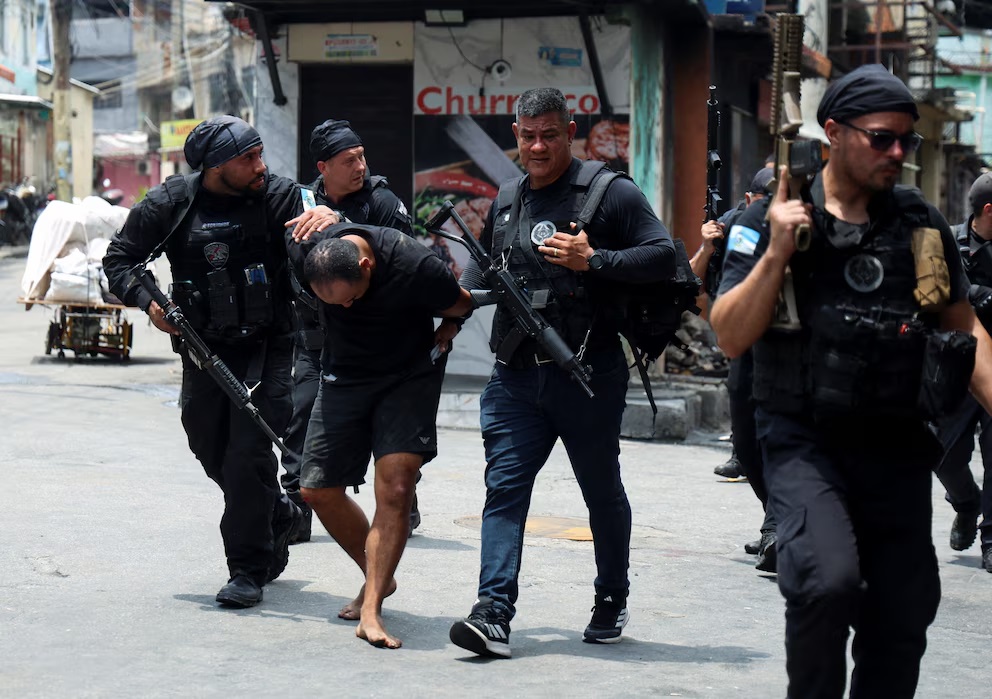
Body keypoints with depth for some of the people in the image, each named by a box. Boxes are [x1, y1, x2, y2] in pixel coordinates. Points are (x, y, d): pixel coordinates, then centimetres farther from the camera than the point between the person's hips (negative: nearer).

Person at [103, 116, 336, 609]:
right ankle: (278, 517, 41)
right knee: (211, 451, 14)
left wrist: (328, 217, -39)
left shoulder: (277, 195, -8)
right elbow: (119, 259, 4)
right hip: (203, 350, 3)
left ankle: (249, 569, 0)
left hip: (265, 347, -3)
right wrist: (147, 300, -14)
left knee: (248, 453, -12)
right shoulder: (170, 204, -4)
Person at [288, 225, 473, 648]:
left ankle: (370, 610, -17)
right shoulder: (304, 255, -21)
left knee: (395, 489, -19)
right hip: (343, 376, 4)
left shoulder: (414, 267, -30)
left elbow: (462, 306, -9)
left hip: (409, 378, -4)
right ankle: (378, 577, 23)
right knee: (317, 489, 2)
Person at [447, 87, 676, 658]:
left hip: (587, 375, -4)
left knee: (603, 493, 11)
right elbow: (485, 264, 30)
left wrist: (593, 260, -19)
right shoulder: (508, 198, 14)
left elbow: (665, 256, -10)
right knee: (504, 487, -8)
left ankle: (612, 603, 30)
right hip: (516, 375, 4)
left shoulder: (608, 192, -4)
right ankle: (494, 614, -14)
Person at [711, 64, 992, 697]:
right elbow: (732, 337, -7)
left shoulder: (922, 224, 8)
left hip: (897, 447, 4)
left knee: (904, 616, 7)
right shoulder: (776, 221, -2)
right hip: (805, 438, -4)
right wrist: (777, 252, -17)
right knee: (828, 580, -26)